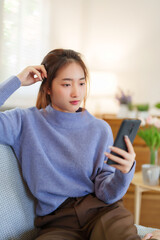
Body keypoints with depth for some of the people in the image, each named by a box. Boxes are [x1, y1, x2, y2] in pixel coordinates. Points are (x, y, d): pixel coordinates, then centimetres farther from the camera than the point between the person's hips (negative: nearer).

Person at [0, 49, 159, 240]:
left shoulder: (100, 130, 7)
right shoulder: (26, 122, 4)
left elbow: (106, 194, 2)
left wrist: (124, 173, -19)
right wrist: (17, 81, -4)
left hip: (100, 210, -1)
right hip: (57, 222, 1)